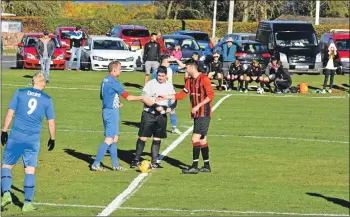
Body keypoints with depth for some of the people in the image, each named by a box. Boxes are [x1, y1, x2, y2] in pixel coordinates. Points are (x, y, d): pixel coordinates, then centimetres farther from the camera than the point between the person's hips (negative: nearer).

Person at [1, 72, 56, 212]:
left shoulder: (20, 93, 2)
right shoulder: (47, 99, 3)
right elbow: (51, 122, 8)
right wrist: (52, 139, 21)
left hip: (16, 137, 0)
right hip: (33, 140, 0)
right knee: (30, 170, 7)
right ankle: (28, 203, 7)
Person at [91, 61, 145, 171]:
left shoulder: (105, 80, 11)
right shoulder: (113, 82, -17)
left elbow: (101, 96, 23)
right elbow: (128, 97, -15)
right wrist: (141, 97, -5)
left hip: (106, 110, 10)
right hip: (112, 112, -10)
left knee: (114, 138, 13)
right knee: (109, 139, -7)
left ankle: (115, 165, 15)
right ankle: (96, 164, -7)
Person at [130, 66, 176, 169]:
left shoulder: (169, 86, 7)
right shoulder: (150, 84, -7)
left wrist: (170, 108, -3)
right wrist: (155, 106, -22)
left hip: (162, 116, 4)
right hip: (149, 114, -4)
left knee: (157, 139, 8)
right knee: (143, 137, -6)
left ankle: (154, 162, 15)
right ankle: (136, 160, 1)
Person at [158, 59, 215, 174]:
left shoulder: (204, 79, -13)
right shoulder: (190, 81, 13)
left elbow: (210, 96, -16)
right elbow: (182, 94, 14)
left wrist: (198, 106, -19)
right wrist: (167, 97, 8)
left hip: (204, 113, -9)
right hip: (197, 114, 9)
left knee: (195, 138, -12)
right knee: (202, 139, 11)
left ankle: (194, 166, -11)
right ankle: (206, 166, 17)